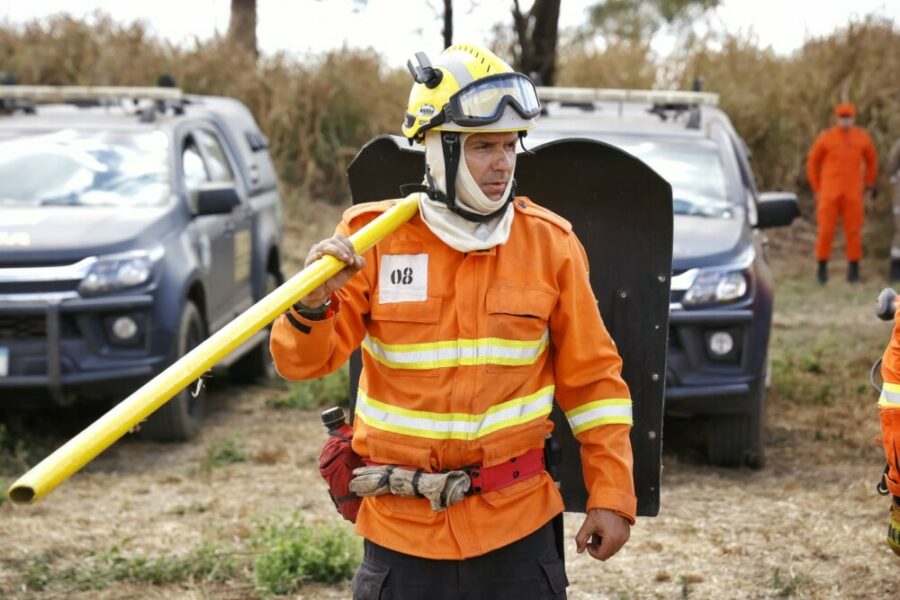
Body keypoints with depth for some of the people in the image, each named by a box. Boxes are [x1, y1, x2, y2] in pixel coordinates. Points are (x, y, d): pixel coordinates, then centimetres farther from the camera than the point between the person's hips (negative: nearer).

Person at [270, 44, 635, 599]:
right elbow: (303, 362, -6)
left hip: (517, 526, 0)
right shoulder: (373, 237, -5)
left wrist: (611, 496, 1)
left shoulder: (550, 244, -2)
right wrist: (313, 304, -27)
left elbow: (592, 380, 3)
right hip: (401, 530, 0)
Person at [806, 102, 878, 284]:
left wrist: (867, 185, 15)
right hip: (829, 192, -1)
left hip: (852, 194, 1)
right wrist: (817, 190, 6)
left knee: (853, 230, 1)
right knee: (826, 230, -3)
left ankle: (853, 269, 10)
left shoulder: (862, 138, 1)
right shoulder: (825, 138, -3)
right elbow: (812, 163, 6)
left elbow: (872, 161, 17)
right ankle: (822, 268, 9)